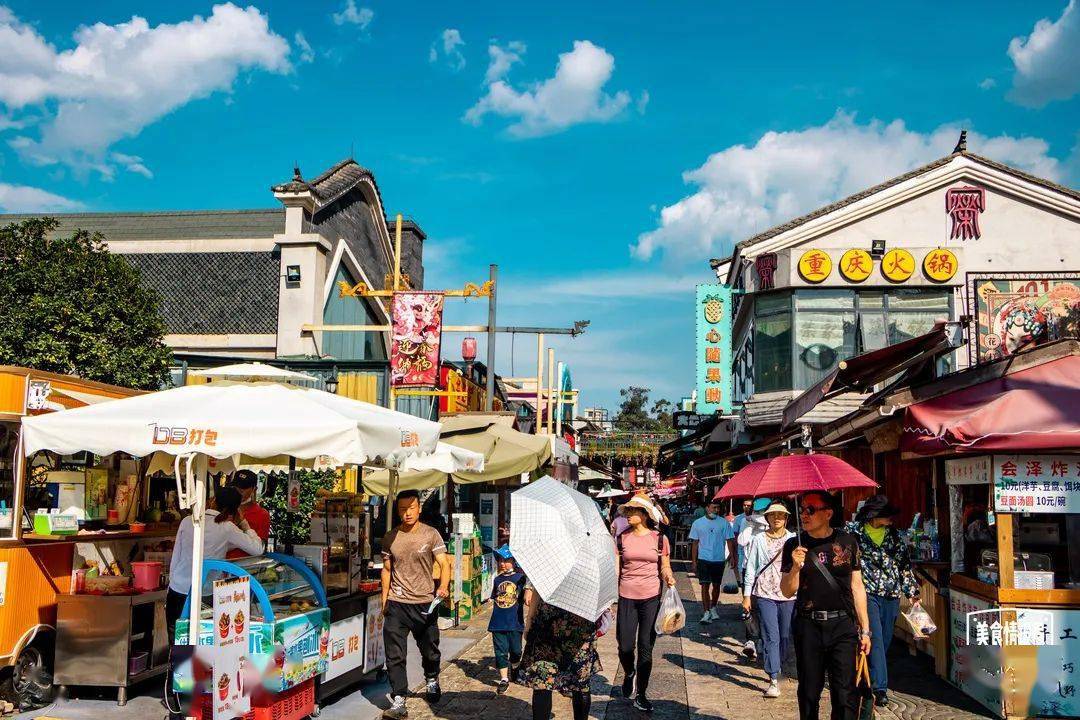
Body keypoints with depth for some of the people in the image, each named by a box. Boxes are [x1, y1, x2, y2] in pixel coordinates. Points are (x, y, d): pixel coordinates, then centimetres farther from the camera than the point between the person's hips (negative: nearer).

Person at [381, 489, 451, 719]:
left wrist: (443, 586, -28)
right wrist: (384, 601, 10)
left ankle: (432, 681, 45)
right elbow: (387, 571, 13)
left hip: (425, 603, -1)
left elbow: (444, 564, -9)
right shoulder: (390, 538, 4)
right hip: (396, 604, 1)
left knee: (430, 651, 16)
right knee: (395, 656, -5)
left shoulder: (431, 534, -4)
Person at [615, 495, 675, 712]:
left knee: (645, 647, 3)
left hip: (651, 597, -1)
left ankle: (641, 695, 16)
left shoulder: (659, 539, 0)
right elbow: (616, 570, 5)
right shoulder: (622, 538, 2)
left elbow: (665, 567, 8)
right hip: (626, 596, 1)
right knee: (625, 646, 1)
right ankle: (629, 673, 35)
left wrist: (669, 578, -13)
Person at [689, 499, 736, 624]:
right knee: (705, 585, -6)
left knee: (716, 585, 13)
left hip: (719, 559, 1)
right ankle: (707, 613, -3)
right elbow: (695, 543, 5)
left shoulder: (724, 523, 1)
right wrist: (694, 561, 1)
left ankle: (713, 607, 33)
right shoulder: (698, 523, 2)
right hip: (704, 559, -1)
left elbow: (729, 540, 2)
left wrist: (732, 555, -10)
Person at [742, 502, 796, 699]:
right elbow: (750, 568, 6)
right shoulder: (758, 540, 4)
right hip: (764, 594, -2)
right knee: (771, 636, -7)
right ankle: (774, 680, -7)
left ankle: (776, 667, 32)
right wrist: (747, 595, 3)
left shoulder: (794, 539, 6)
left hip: (789, 594, 2)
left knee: (785, 636, 9)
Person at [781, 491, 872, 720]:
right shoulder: (794, 545, 2)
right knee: (809, 693, 9)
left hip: (843, 626, 0)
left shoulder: (848, 542, 3)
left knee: (845, 695, -2)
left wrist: (865, 630, 8)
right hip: (808, 627, 1)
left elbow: (857, 587, 8)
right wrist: (795, 567, -16)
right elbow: (787, 592, 3)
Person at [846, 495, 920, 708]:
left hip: (891, 596, 5)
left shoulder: (893, 535, 10)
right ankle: (880, 688, -11)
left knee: (885, 640, 10)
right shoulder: (854, 531, -4)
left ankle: (870, 680, 25)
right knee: (875, 639, -12)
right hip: (867, 593, -5)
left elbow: (905, 564, 14)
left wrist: (912, 592, 9)